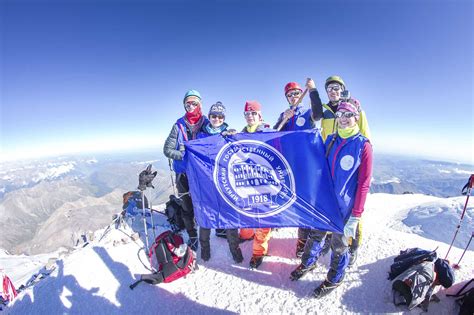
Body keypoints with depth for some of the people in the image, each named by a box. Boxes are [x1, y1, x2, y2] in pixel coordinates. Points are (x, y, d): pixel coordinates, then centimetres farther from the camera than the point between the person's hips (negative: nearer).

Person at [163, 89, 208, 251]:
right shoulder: (179, 125, -1)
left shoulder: (207, 124, 0)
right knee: (188, 207, 10)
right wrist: (185, 155, -16)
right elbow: (167, 149, -2)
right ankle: (192, 237, 31)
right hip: (184, 174, 0)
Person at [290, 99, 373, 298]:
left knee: (339, 244, 14)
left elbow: (364, 183, -11)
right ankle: (308, 263, 46)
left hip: (345, 206, -4)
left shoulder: (363, 145, -11)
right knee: (316, 234, 20)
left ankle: (334, 279, 40)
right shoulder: (330, 140, 3)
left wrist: (356, 215, -13)